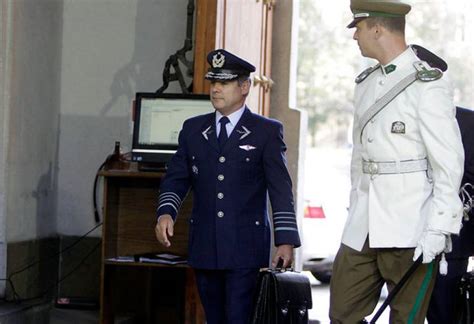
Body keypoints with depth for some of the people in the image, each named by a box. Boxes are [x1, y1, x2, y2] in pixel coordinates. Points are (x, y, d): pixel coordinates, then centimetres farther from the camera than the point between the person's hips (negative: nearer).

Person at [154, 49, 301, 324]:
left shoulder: (267, 132, 1)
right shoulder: (193, 129, 13)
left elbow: (281, 189, -3)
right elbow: (176, 178, 12)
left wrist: (286, 240, -11)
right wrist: (166, 212, -7)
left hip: (246, 249, -4)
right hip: (205, 247, 4)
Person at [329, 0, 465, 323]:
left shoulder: (428, 84, -9)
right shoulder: (366, 83, 15)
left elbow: (449, 163, -12)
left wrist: (438, 230, -17)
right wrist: (355, 210, 17)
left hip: (410, 232, -7)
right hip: (363, 229, 8)